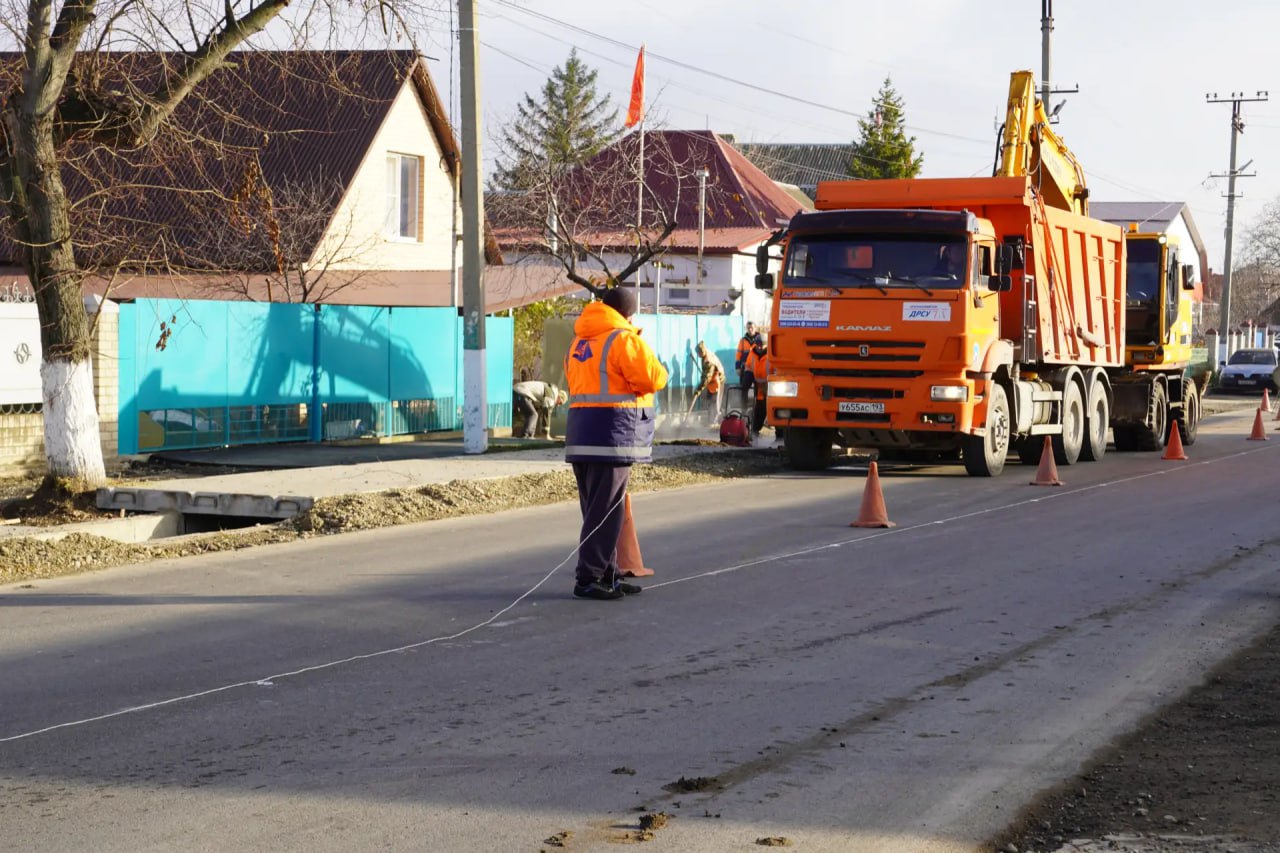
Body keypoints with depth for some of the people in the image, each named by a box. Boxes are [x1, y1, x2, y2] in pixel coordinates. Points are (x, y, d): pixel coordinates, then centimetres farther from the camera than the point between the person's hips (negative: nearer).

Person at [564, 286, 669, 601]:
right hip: (613, 433, -8)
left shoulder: (579, 342, 16)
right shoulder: (623, 339, -10)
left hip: (581, 433, 8)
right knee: (605, 512, -6)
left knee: (596, 509, 13)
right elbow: (653, 377, -15)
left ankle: (607, 575, 19)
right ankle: (587, 578, -7)